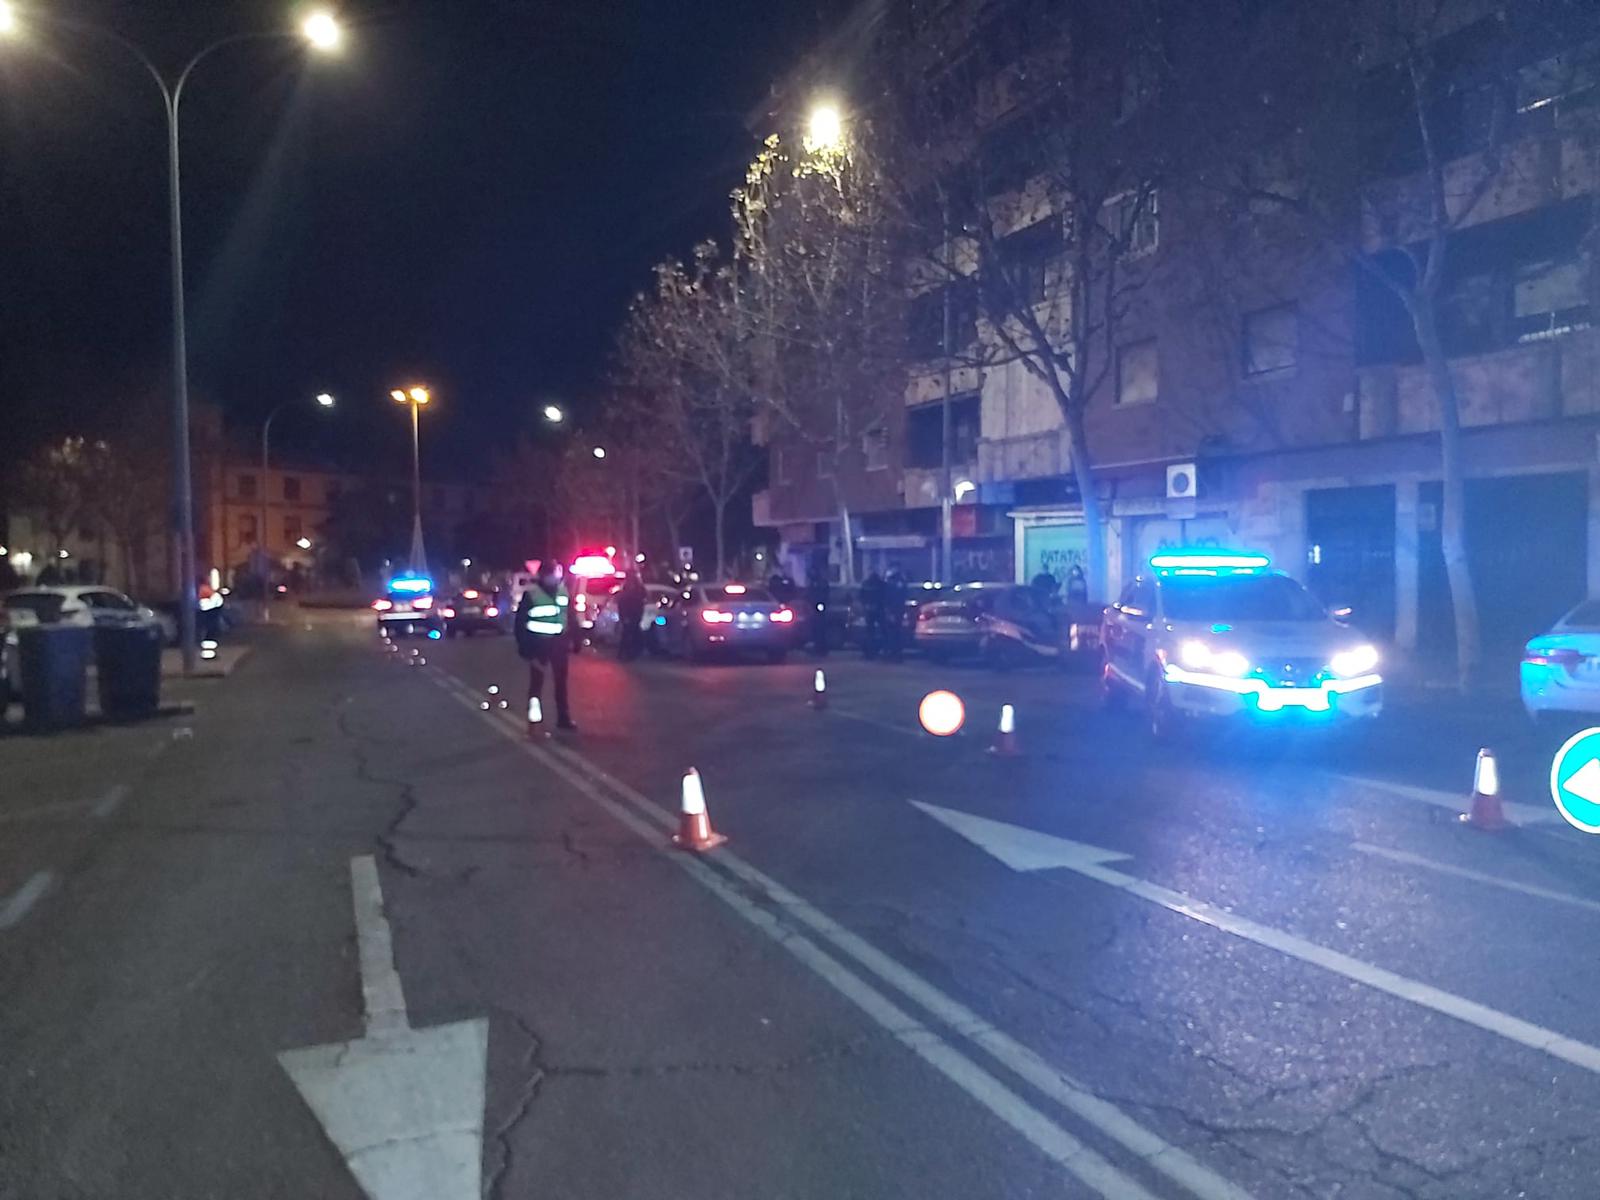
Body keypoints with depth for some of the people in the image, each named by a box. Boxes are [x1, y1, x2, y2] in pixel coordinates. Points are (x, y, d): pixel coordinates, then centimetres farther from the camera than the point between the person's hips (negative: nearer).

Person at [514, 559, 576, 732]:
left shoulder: (563, 590, 1)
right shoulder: (531, 593, -12)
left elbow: (569, 616, 10)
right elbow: (520, 621, -9)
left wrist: (569, 640, 7)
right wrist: (524, 647, -11)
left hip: (558, 641, 5)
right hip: (538, 642, -4)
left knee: (561, 680, 13)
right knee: (537, 681, 2)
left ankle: (563, 718, 25)